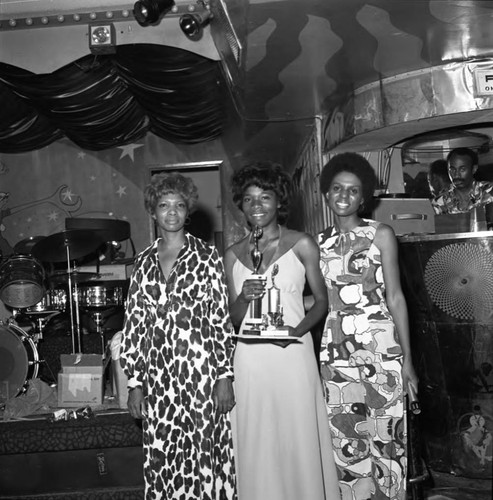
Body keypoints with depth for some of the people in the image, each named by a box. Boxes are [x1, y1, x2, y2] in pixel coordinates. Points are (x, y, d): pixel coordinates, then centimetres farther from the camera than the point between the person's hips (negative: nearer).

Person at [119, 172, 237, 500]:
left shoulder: (207, 256, 0)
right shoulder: (144, 262, 8)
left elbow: (222, 319, -2)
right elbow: (134, 324, 8)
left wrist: (225, 377, -6)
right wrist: (134, 383, 5)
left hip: (200, 372, -3)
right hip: (157, 375, 3)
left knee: (206, 454, 1)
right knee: (161, 458, 7)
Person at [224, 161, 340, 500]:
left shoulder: (301, 244, 2)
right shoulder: (233, 255, 10)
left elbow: (322, 301, 5)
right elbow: (233, 319, 13)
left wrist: (297, 330, -13)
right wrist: (244, 297, -8)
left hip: (293, 354, -2)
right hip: (250, 358, 3)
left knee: (299, 440, 2)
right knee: (257, 444, 7)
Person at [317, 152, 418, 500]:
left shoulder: (381, 234, 1)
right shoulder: (318, 243, 10)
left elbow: (395, 297, -2)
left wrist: (407, 358, -6)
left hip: (380, 346, -3)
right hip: (335, 350, 3)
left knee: (384, 435, 0)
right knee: (345, 441, 7)